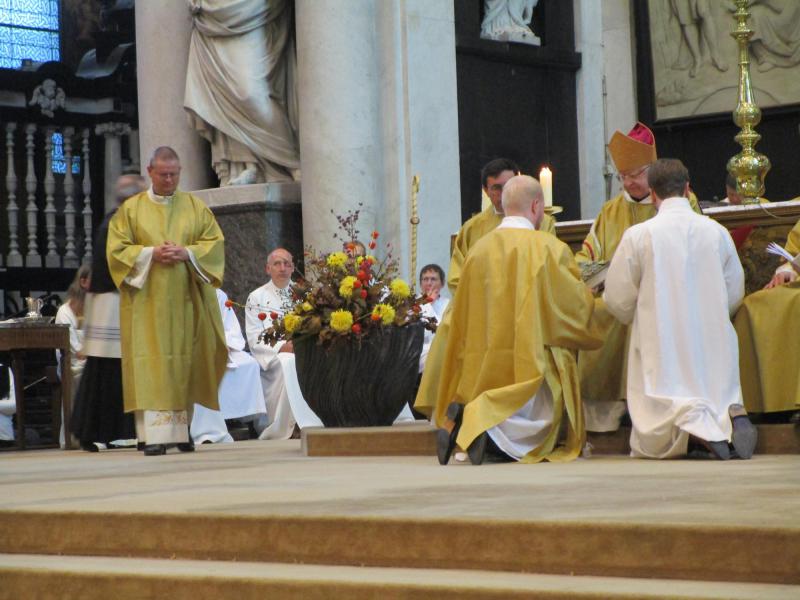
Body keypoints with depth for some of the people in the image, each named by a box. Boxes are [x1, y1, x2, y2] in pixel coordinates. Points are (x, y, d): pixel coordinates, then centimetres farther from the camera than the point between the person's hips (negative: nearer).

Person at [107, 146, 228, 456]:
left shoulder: (196, 207, 10)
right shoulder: (131, 209, 6)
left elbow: (215, 243, 5)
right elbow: (117, 249, 1)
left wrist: (187, 253, -12)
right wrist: (151, 253, -14)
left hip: (185, 301, 2)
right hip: (146, 301, -2)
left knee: (185, 364, 3)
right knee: (151, 364, -10)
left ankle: (183, 429, 14)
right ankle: (155, 435, -14)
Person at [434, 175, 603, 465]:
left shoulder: (478, 249, 6)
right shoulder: (551, 248, -7)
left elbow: (462, 315, 13)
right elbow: (579, 305, 0)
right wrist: (588, 296, 22)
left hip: (482, 367, 5)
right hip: (531, 363, -5)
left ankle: (461, 417, -13)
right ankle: (483, 420, -24)